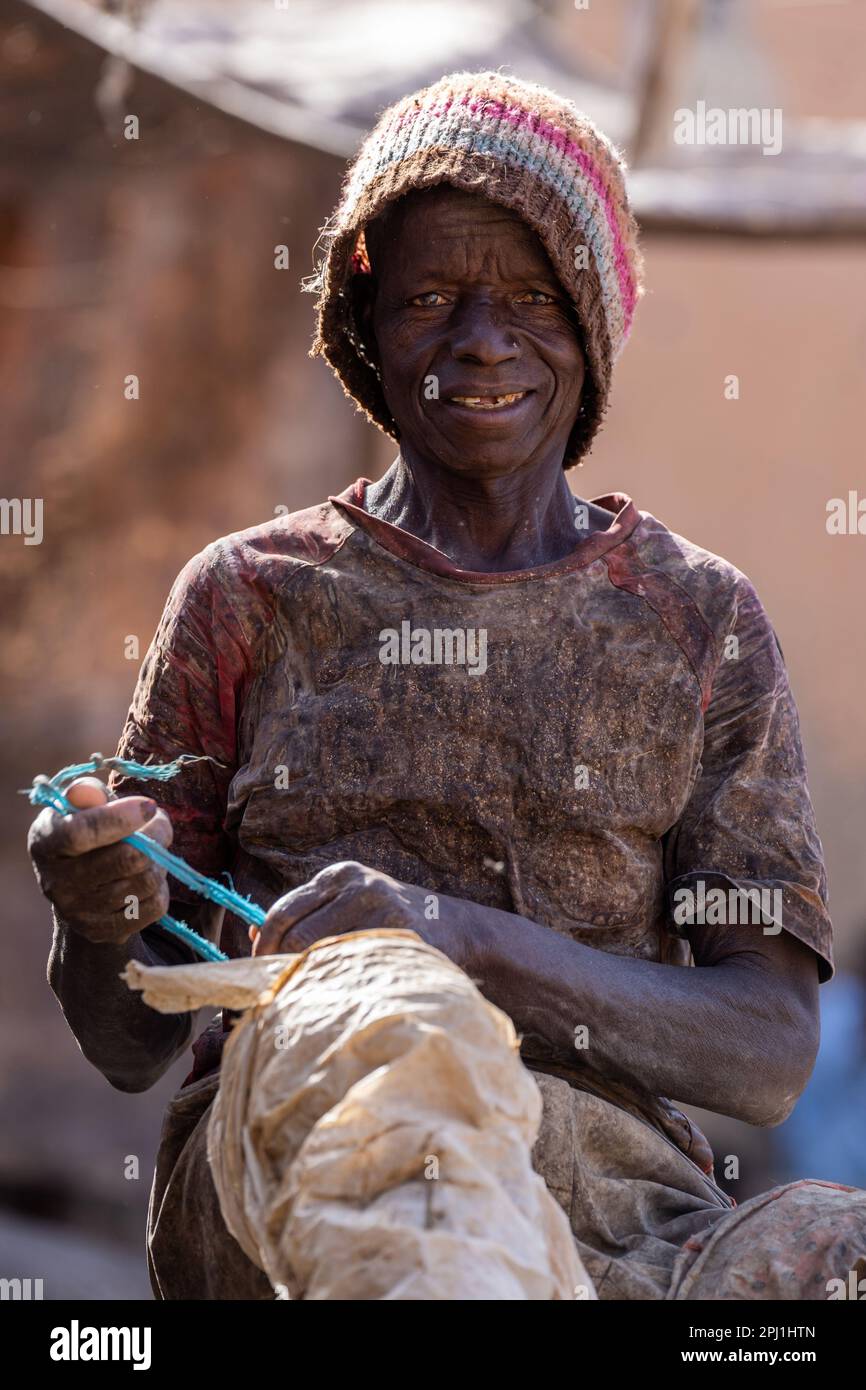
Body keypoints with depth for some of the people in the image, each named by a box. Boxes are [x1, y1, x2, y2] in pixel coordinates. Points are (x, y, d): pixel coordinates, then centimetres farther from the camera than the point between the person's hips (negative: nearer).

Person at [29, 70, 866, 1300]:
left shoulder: (705, 624, 12)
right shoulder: (248, 598, 11)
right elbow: (131, 1043, 12)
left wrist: (466, 937, -15)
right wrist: (100, 921, -12)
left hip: (611, 1166, 2)